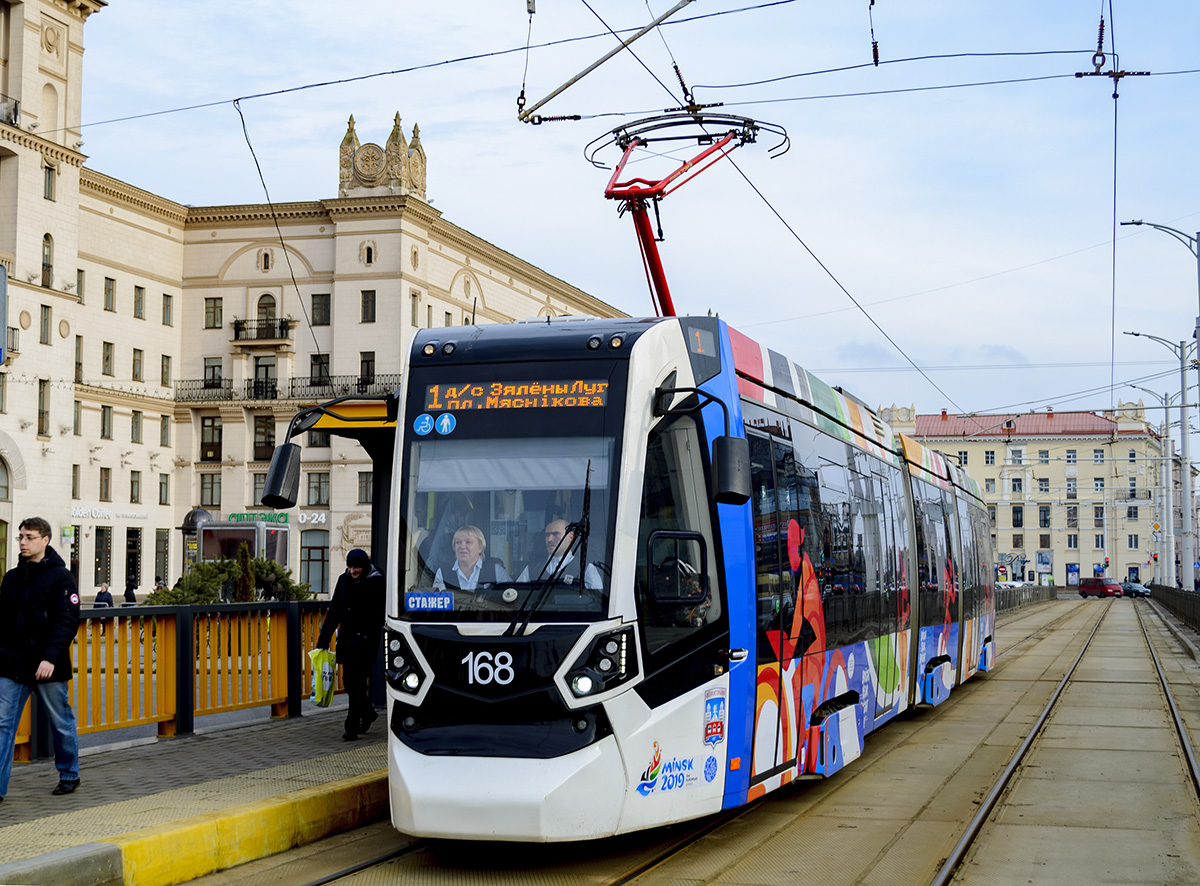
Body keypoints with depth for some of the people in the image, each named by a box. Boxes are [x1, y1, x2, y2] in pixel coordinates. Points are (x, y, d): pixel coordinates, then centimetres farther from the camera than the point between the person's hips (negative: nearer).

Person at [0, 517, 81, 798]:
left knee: (61, 724, 10)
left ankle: (69, 775, 27)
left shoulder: (60, 577, -7)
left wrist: (51, 658, -23)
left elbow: (68, 621, -14)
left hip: (47, 667, -5)